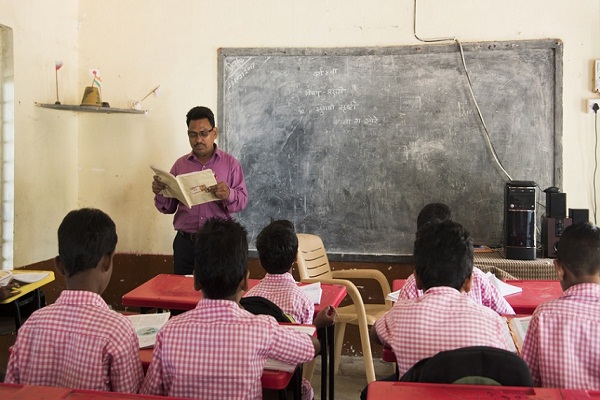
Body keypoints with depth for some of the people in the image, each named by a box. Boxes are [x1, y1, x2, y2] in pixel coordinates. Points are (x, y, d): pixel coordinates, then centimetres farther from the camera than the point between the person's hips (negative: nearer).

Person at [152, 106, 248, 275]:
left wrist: (228, 195, -24)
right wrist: (160, 193, -10)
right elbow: (169, 207, 10)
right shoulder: (180, 164, 10)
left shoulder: (230, 163, 4)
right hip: (185, 242, 2)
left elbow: (242, 200, -3)